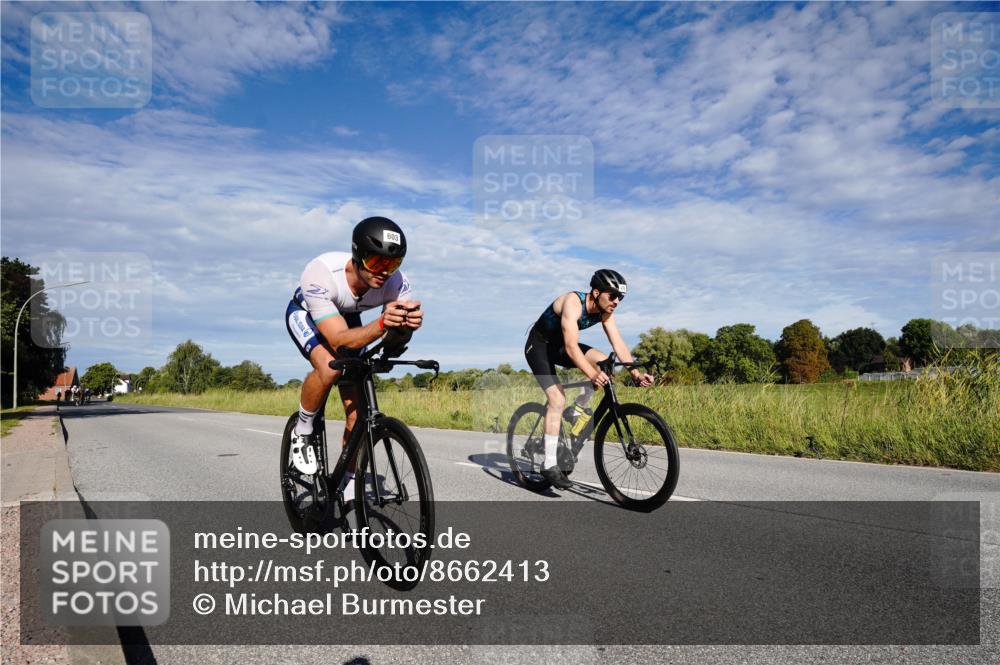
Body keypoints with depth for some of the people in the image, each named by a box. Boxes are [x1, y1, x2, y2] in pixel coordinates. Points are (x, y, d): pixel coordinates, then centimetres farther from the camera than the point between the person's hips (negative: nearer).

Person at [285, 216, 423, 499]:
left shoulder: (396, 283, -31)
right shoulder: (321, 273, -41)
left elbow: (391, 342, -31)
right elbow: (339, 339, -45)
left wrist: (404, 328, -54)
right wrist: (382, 324, -61)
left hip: (348, 317, 3)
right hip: (306, 315, -3)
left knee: (357, 411, -5)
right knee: (329, 368, -36)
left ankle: (349, 489, 14)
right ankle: (302, 432, -5)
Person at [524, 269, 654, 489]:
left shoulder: (605, 311, -10)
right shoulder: (573, 303, -32)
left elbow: (618, 344, -13)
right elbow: (571, 347, -41)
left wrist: (636, 373, -27)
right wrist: (592, 375, -53)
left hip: (558, 345, 7)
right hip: (538, 345, -7)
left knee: (603, 362, -15)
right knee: (557, 399, -20)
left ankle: (579, 409, 4)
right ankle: (550, 465, -15)